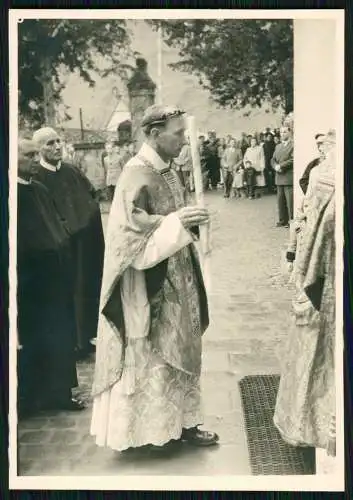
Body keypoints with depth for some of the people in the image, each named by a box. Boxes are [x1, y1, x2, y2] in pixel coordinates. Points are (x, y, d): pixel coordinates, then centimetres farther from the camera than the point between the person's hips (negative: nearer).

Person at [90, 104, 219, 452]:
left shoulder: (167, 171, 8)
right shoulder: (137, 174, -18)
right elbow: (129, 228, -24)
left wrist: (188, 220, 3)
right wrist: (175, 222, -30)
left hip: (176, 278, 9)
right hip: (151, 283, -9)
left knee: (179, 348, 14)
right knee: (151, 354, 3)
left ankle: (180, 421, 26)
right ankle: (149, 426, 17)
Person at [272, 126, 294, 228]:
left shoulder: (293, 145, -5)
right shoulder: (278, 146, 20)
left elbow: (293, 159, -15)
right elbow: (273, 160, 16)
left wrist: (281, 166, -14)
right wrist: (276, 166, -5)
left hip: (289, 178, -7)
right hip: (279, 178, 7)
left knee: (290, 201, -7)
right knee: (280, 201, 9)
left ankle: (292, 221, -1)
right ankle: (283, 220, 17)